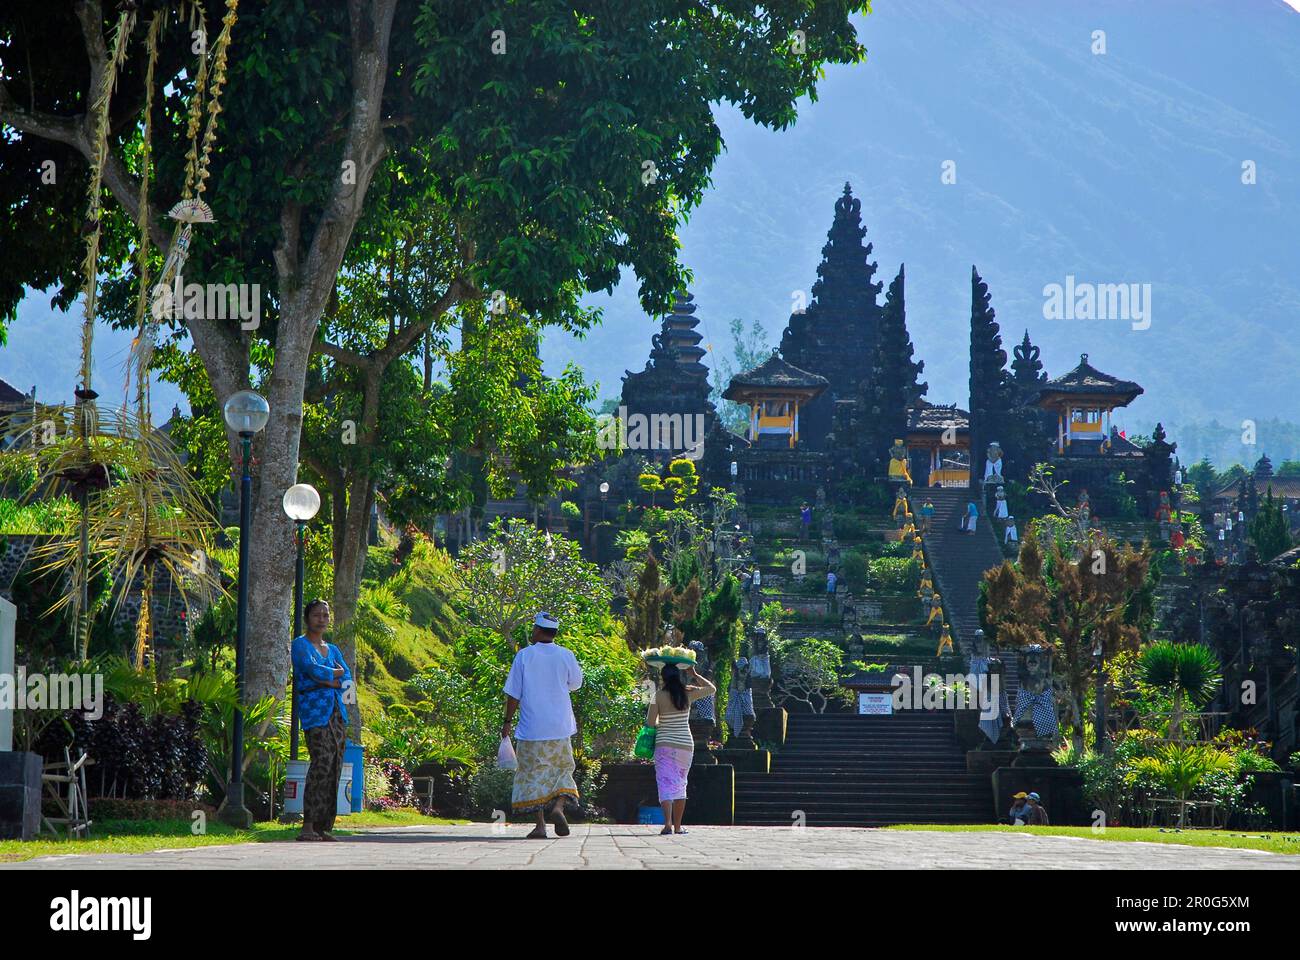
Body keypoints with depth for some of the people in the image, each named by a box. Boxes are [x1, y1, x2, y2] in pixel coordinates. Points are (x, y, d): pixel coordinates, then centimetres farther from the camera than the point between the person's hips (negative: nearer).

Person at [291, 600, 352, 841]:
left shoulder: (332, 649, 22)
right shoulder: (300, 645, 4)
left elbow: (348, 681, 9)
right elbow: (312, 669, -15)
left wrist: (327, 681, -8)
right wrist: (335, 674, 2)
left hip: (337, 712, 7)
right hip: (314, 711, -7)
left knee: (335, 767, 0)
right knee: (322, 761, -19)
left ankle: (325, 827, 1)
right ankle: (308, 826, -22)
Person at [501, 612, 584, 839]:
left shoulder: (524, 655, -5)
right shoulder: (566, 656, -1)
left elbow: (513, 693, -4)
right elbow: (575, 684, 14)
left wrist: (507, 722, 4)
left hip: (531, 728, -1)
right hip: (559, 727, 1)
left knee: (534, 773, 4)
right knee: (562, 769, 14)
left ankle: (540, 824, -1)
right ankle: (558, 806, -11)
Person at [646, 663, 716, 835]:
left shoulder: (659, 695, -8)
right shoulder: (688, 694, 0)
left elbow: (650, 722, -8)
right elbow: (712, 689, 16)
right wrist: (694, 675, 21)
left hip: (664, 745, -3)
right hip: (685, 745, 3)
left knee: (666, 784, -6)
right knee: (680, 785, 15)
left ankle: (668, 823, -24)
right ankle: (678, 826, 19)